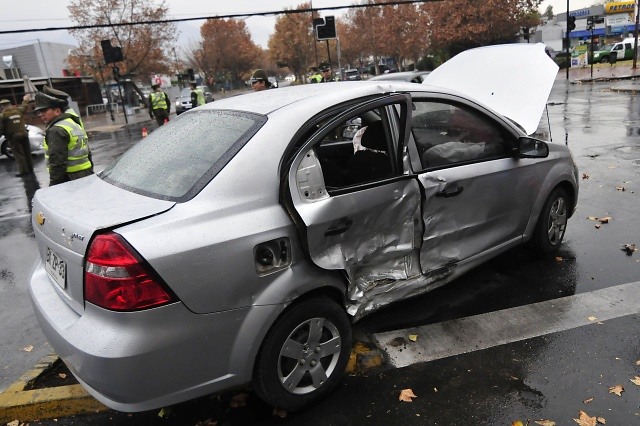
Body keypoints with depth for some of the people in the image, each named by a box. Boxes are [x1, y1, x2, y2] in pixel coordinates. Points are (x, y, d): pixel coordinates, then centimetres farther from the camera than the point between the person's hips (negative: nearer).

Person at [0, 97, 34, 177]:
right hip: (23, 134, 5)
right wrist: (25, 100, 48)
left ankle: (24, 171, -6)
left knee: (18, 154, -2)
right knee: (27, 153, 12)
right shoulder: (18, 110, 6)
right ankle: (30, 169, 19)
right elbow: (24, 107, 30)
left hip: (13, 137, -5)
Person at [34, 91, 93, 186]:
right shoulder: (75, 124, 16)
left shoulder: (56, 131, -14)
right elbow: (88, 153, 20)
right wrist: (90, 172, 25)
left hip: (70, 179, -10)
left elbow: (57, 162, -21)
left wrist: (53, 186, -18)